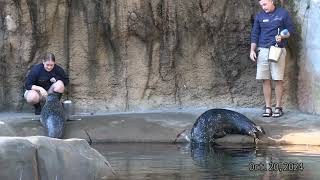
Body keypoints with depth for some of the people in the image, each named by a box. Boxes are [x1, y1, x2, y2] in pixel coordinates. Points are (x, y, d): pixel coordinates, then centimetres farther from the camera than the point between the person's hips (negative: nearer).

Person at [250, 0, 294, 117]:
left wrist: (282, 36, -14)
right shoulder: (259, 16, 11)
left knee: (278, 79, -3)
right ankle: (268, 107, 6)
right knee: (266, 80, 2)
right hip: (262, 50, 3)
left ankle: (278, 107, 4)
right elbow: (255, 34, 13)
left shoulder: (283, 13, 3)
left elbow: (291, 30, 5)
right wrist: (252, 50, 4)